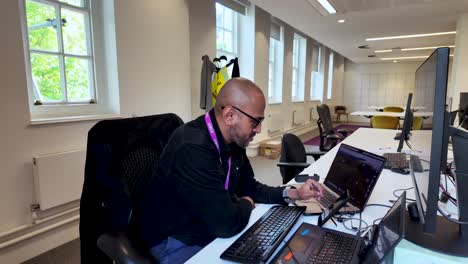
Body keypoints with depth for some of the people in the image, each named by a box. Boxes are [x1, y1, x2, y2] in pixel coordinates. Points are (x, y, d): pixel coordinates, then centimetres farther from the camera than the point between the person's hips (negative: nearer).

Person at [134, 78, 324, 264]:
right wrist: (246, 204, -10)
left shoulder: (233, 141, -3)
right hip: (176, 242, -8)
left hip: (210, 230, 8)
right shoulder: (193, 148, -34)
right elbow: (227, 223, -32)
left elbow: (249, 187, 9)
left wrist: (292, 194, -4)